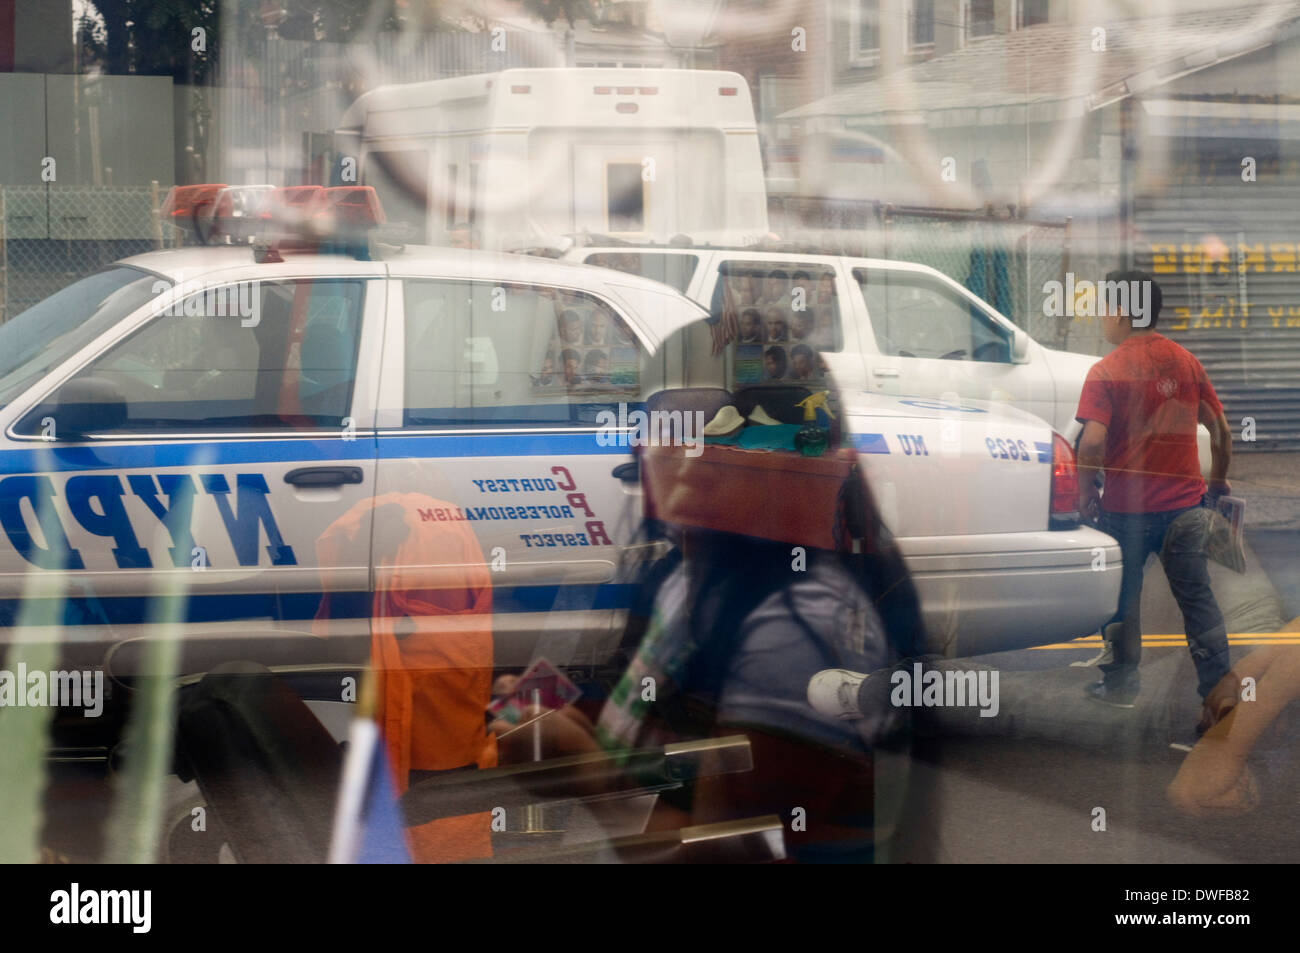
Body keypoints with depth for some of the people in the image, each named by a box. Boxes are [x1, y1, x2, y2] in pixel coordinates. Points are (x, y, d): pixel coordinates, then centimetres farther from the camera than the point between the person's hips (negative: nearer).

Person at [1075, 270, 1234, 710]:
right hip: (1184, 504, 3)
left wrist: (1085, 492, -7)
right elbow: (1221, 429, 8)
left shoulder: (1106, 370, -11)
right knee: (1197, 596, 9)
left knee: (1122, 599, 12)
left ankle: (1120, 684, 21)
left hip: (1126, 507, -3)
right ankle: (1218, 685, 9)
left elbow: (1093, 440, -20)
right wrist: (1218, 483, 22)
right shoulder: (1187, 363, 3)